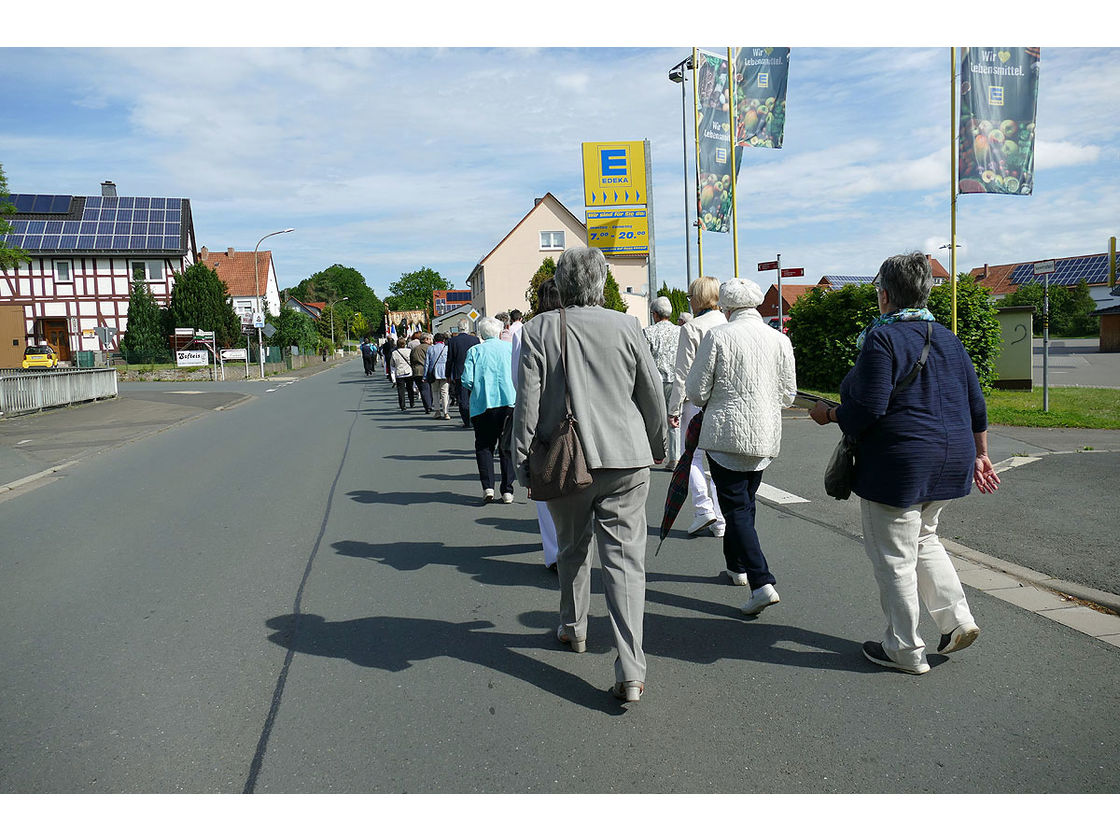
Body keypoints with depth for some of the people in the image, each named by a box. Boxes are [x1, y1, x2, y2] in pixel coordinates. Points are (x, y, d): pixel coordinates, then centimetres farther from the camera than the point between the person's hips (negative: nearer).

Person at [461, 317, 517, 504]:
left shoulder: (474, 351, 2)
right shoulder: (510, 347, 4)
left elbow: (467, 381, -4)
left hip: (483, 404, -1)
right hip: (509, 402, 1)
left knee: (484, 446, 10)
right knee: (507, 447, 8)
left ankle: (488, 486, -4)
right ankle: (507, 490, 7)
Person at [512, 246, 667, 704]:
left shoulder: (539, 330, -4)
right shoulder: (626, 326, -1)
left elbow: (527, 403, -5)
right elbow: (652, 395, 5)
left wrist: (523, 464, 2)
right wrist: (657, 447, 20)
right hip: (626, 459, 0)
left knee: (572, 549, 21)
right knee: (625, 559, 0)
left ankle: (573, 628, 41)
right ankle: (631, 672, -4)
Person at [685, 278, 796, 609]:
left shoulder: (717, 336, -10)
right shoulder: (780, 340, 2)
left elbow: (696, 392, -8)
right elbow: (788, 395, 7)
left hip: (726, 434, -5)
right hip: (765, 436, 5)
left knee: (736, 508, -2)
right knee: (745, 501, 21)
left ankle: (762, 583, -11)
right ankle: (737, 566, 36)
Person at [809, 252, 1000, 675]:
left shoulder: (881, 338, -14)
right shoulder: (947, 338, 9)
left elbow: (868, 409, -22)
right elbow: (976, 404, 13)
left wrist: (829, 413, -4)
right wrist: (979, 455, 23)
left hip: (899, 465, -8)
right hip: (949, 461, 8)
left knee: (894, 556, 4)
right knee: (923, 538, 27)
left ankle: (906, 650, 15)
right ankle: (957, 620, 22)